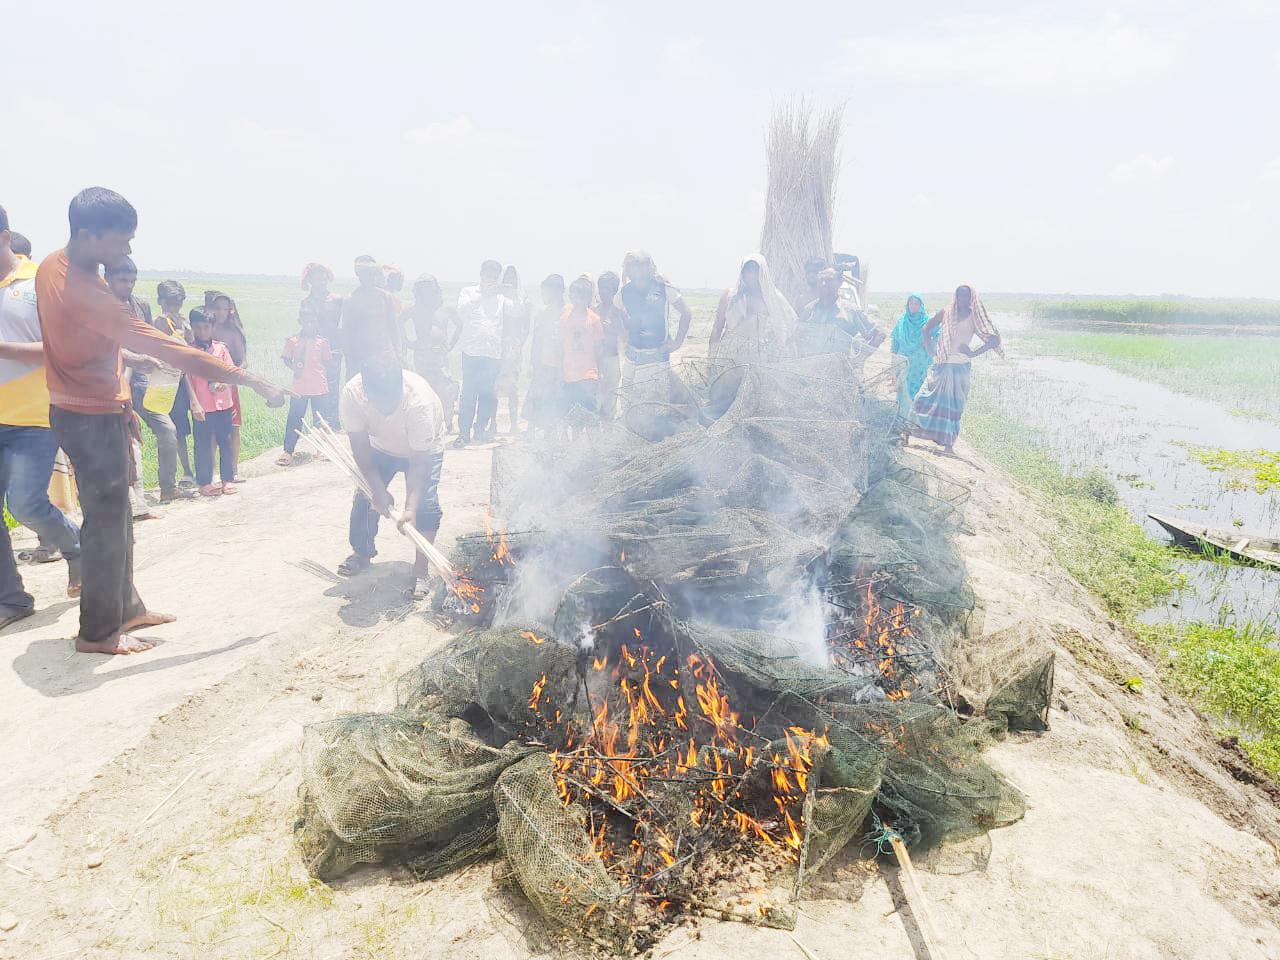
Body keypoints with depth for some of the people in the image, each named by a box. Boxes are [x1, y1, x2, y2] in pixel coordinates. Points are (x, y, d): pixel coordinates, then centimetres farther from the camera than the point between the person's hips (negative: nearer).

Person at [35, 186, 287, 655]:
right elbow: (167, 350, -31)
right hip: (93, 419, -10)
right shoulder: (84, 291, -28)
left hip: (81, 410, 10)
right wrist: (251, 380, -29)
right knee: (107, 522, 1)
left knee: (114, 516, 17)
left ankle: (125, 607, 30)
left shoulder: (52, 266, 3)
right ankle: (98, 632, 13)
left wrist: (120, 402, 18)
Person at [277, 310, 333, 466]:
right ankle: (288, 451, 2)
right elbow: (286, 358, 6)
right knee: (294, 419, -1)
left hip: (319, 387, 1)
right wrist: (294, 367, -11)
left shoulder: (322, 342, 2)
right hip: (299, 387, -1)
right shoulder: (293, 341, 1)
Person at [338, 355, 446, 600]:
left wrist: (410, 508, -43)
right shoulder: (352, 393, -34)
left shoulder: (420, 400, -43)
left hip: (425, 448, -3)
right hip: (380, 447, 3)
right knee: (365, 496, 3)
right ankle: (362, 552, 28)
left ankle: (421, 571, -5)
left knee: (425, 504, -16)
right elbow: (360, 446, -23)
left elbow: (419, 462, -37)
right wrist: (378, 490, -26)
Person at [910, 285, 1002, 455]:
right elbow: (927, 329, 19)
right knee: (929, 399, -3)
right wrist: (930, 349, 8)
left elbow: (994, 340, -2)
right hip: (941, 365, 2)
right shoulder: (945, 313, 7)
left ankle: (948, 444, 2)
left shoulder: (975, 319, 1)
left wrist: (974, 353, -9)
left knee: (953, 405, -2)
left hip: (960, 367, -2)